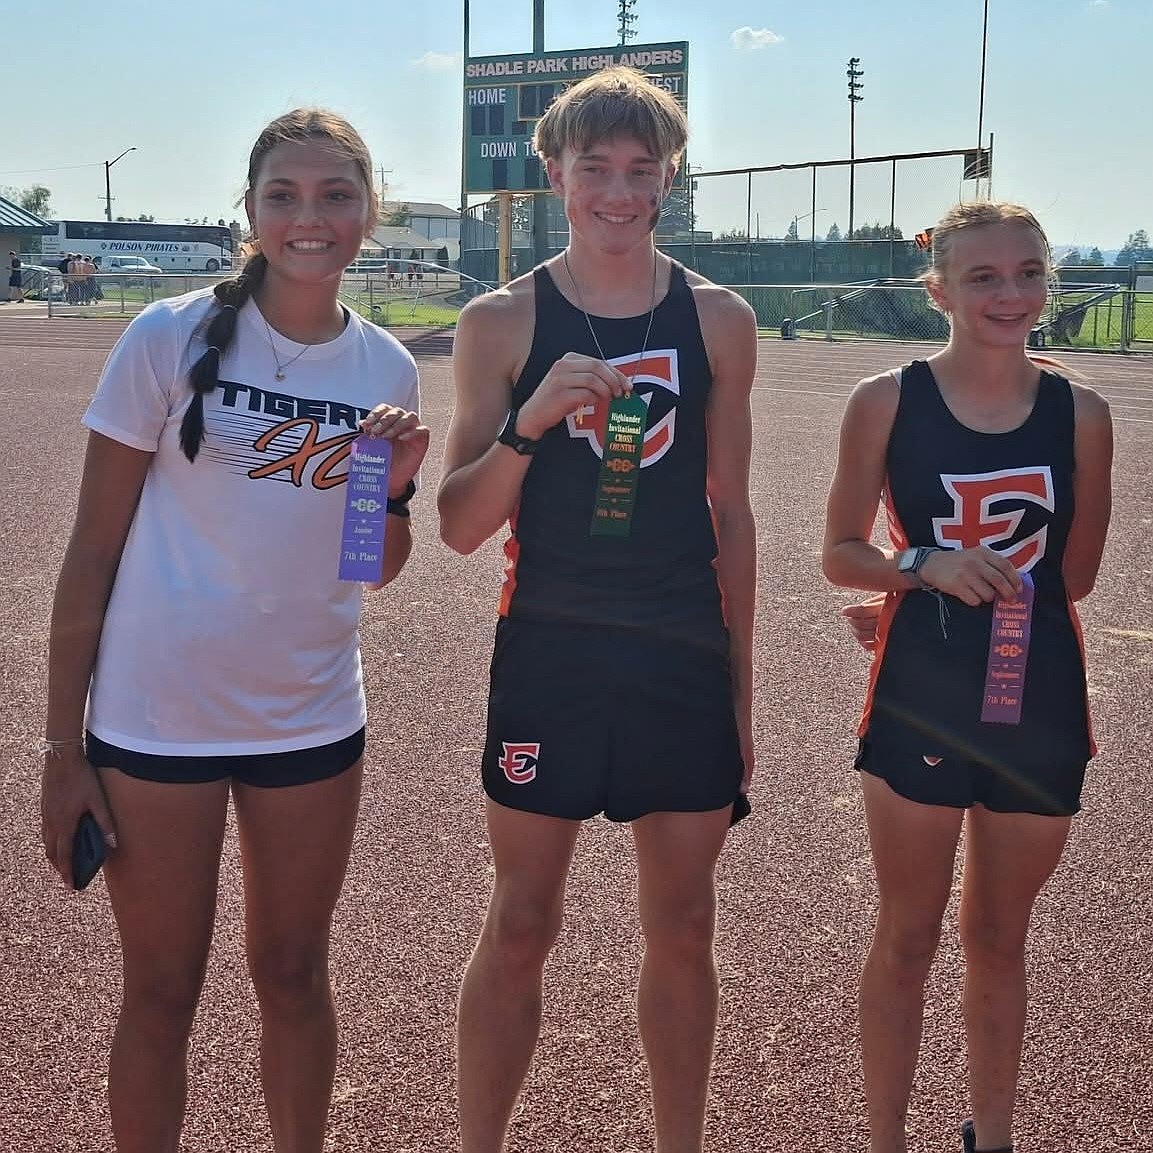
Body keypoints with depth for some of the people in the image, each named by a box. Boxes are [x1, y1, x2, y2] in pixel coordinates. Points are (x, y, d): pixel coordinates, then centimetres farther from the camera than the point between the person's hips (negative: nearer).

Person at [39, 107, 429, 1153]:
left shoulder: (386, 368, 1)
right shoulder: (172, 339, -10)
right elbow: (94, 547, -6)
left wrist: (396, 486, -12)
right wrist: (62, 745, -7)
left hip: (311, 718, 3)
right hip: (154, 721, -3)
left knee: (294, 974, 17)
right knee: (163, 991, 9)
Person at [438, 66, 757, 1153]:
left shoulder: (719, 321, 4)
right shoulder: (503, 321, -2)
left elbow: (730, 514, 10)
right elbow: (460, 525, -2)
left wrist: (741, 685, 10)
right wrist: (528, 423, -20)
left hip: (686, 657, 2)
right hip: (548, 651, -2)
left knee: (682, 930, 12)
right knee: (519, 925, 6)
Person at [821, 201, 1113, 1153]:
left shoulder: (1080, 414, 0)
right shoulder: (888, 401, -4)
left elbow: (1073, 577, 4)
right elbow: (842, 554, -1)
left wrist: (945, 594, 1)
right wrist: (925, 569, -19)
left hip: (1038, 701, 2)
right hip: (920, 700, -2)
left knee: (1000, 938, 16)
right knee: (908, 938, 9)